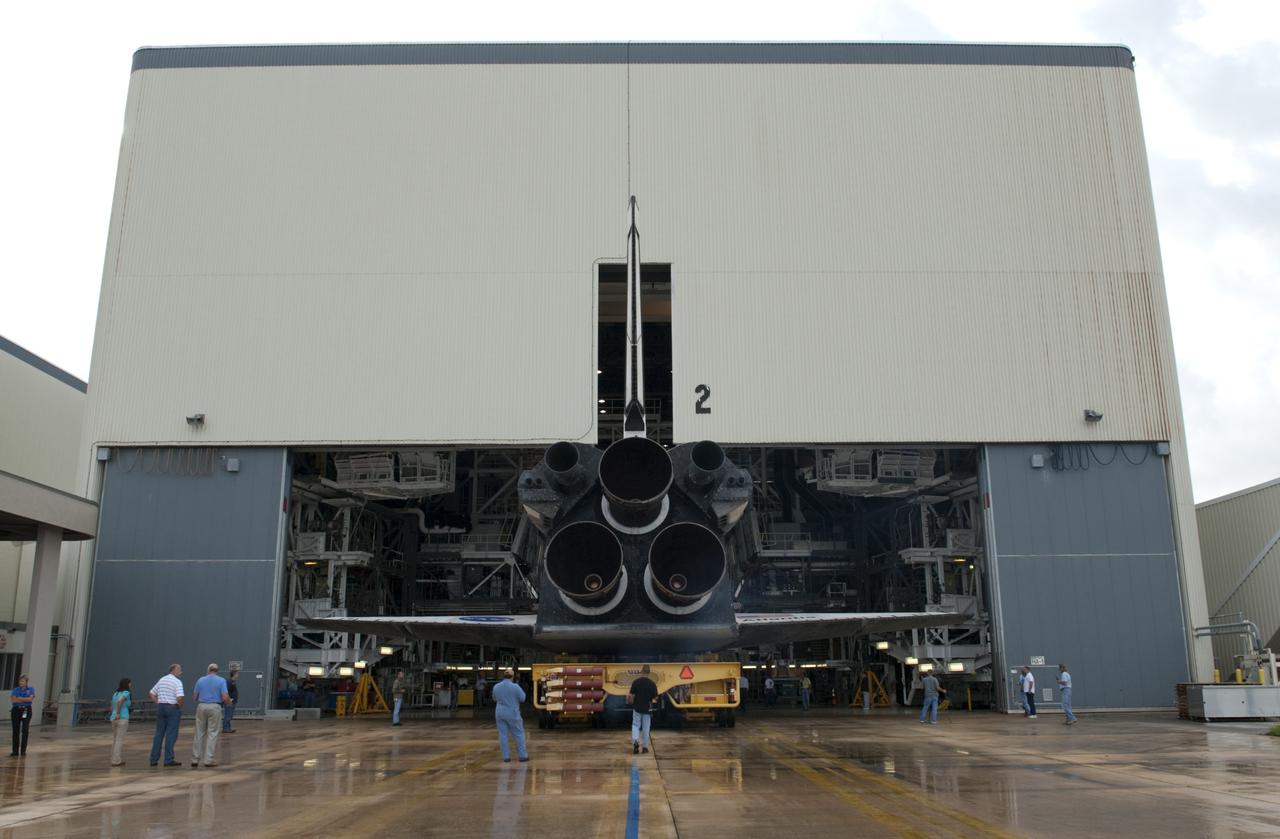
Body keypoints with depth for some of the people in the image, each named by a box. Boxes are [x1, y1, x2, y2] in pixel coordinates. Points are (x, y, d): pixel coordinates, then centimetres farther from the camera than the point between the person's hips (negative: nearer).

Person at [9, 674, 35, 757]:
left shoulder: (31, 689, 5)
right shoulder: (15, 690, 8)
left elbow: (31, 699, -10)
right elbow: (13, 700, -7)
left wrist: (19, 698, -8)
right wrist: (25, 699, -10)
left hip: (26, 710, -1)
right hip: (16, 710, 1)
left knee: (25, 730, -1)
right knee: (15, 731, -1)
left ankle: (23, 750, 4)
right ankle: (15, 751, 2)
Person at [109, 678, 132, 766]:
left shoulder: (115, 693, 15)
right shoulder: (126, 693, -7)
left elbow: (112, 707, 15)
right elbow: (119, 701, -25)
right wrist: (118, 714, -19)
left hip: (113, 719, 7)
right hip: (122, 718, -7)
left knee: (114, 740, 13)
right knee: (119, 740, -3)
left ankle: (117, 760, 19)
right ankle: (116, 761, -4)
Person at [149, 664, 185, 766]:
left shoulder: (161, 680, 11)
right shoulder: (177, 682, -11)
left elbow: (152, 694, 15)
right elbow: (179, 698, -21)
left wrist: (158, 704, 14)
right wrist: (180, 707, -4)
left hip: (160, 707, 6)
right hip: (173, 708, -6)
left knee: (159, 734, 12)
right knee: (171, 734, -2)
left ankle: (154, 759, 14)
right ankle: (168, 760, -2)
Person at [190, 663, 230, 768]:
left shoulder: (200, 680, 6)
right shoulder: (221, 680, -3)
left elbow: (195, 697, 9)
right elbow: (225, 697, -10)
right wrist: (229, 701, 12)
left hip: (201, 707, 3)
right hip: (215, 707, -3)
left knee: (199, 734, 10)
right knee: (212, 734, 2)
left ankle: (195, 760, 11)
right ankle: (209, 760, 2)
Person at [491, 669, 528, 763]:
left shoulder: (496, 687, 0)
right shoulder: (515, 687, -15)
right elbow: (522, 698, -5)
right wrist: (521, 691, 11)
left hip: (500, 713, 4)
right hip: (512, 713, -4)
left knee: (503, 735, 7)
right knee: (519, 734, 6)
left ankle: (506, 757, 7)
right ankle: (522, 755, 8)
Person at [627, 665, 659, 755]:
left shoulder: (636, 682, -10)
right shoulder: (652, 684, -8)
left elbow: (631, 695, -10)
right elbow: (655, 697, -2)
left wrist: (631, 702, 10)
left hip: (637, 708, -1)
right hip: (647, 709, 1)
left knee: (635, 725, 11)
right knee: (646, 728, 10)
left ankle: (635, 741, -13)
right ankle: (645, 747, 13)